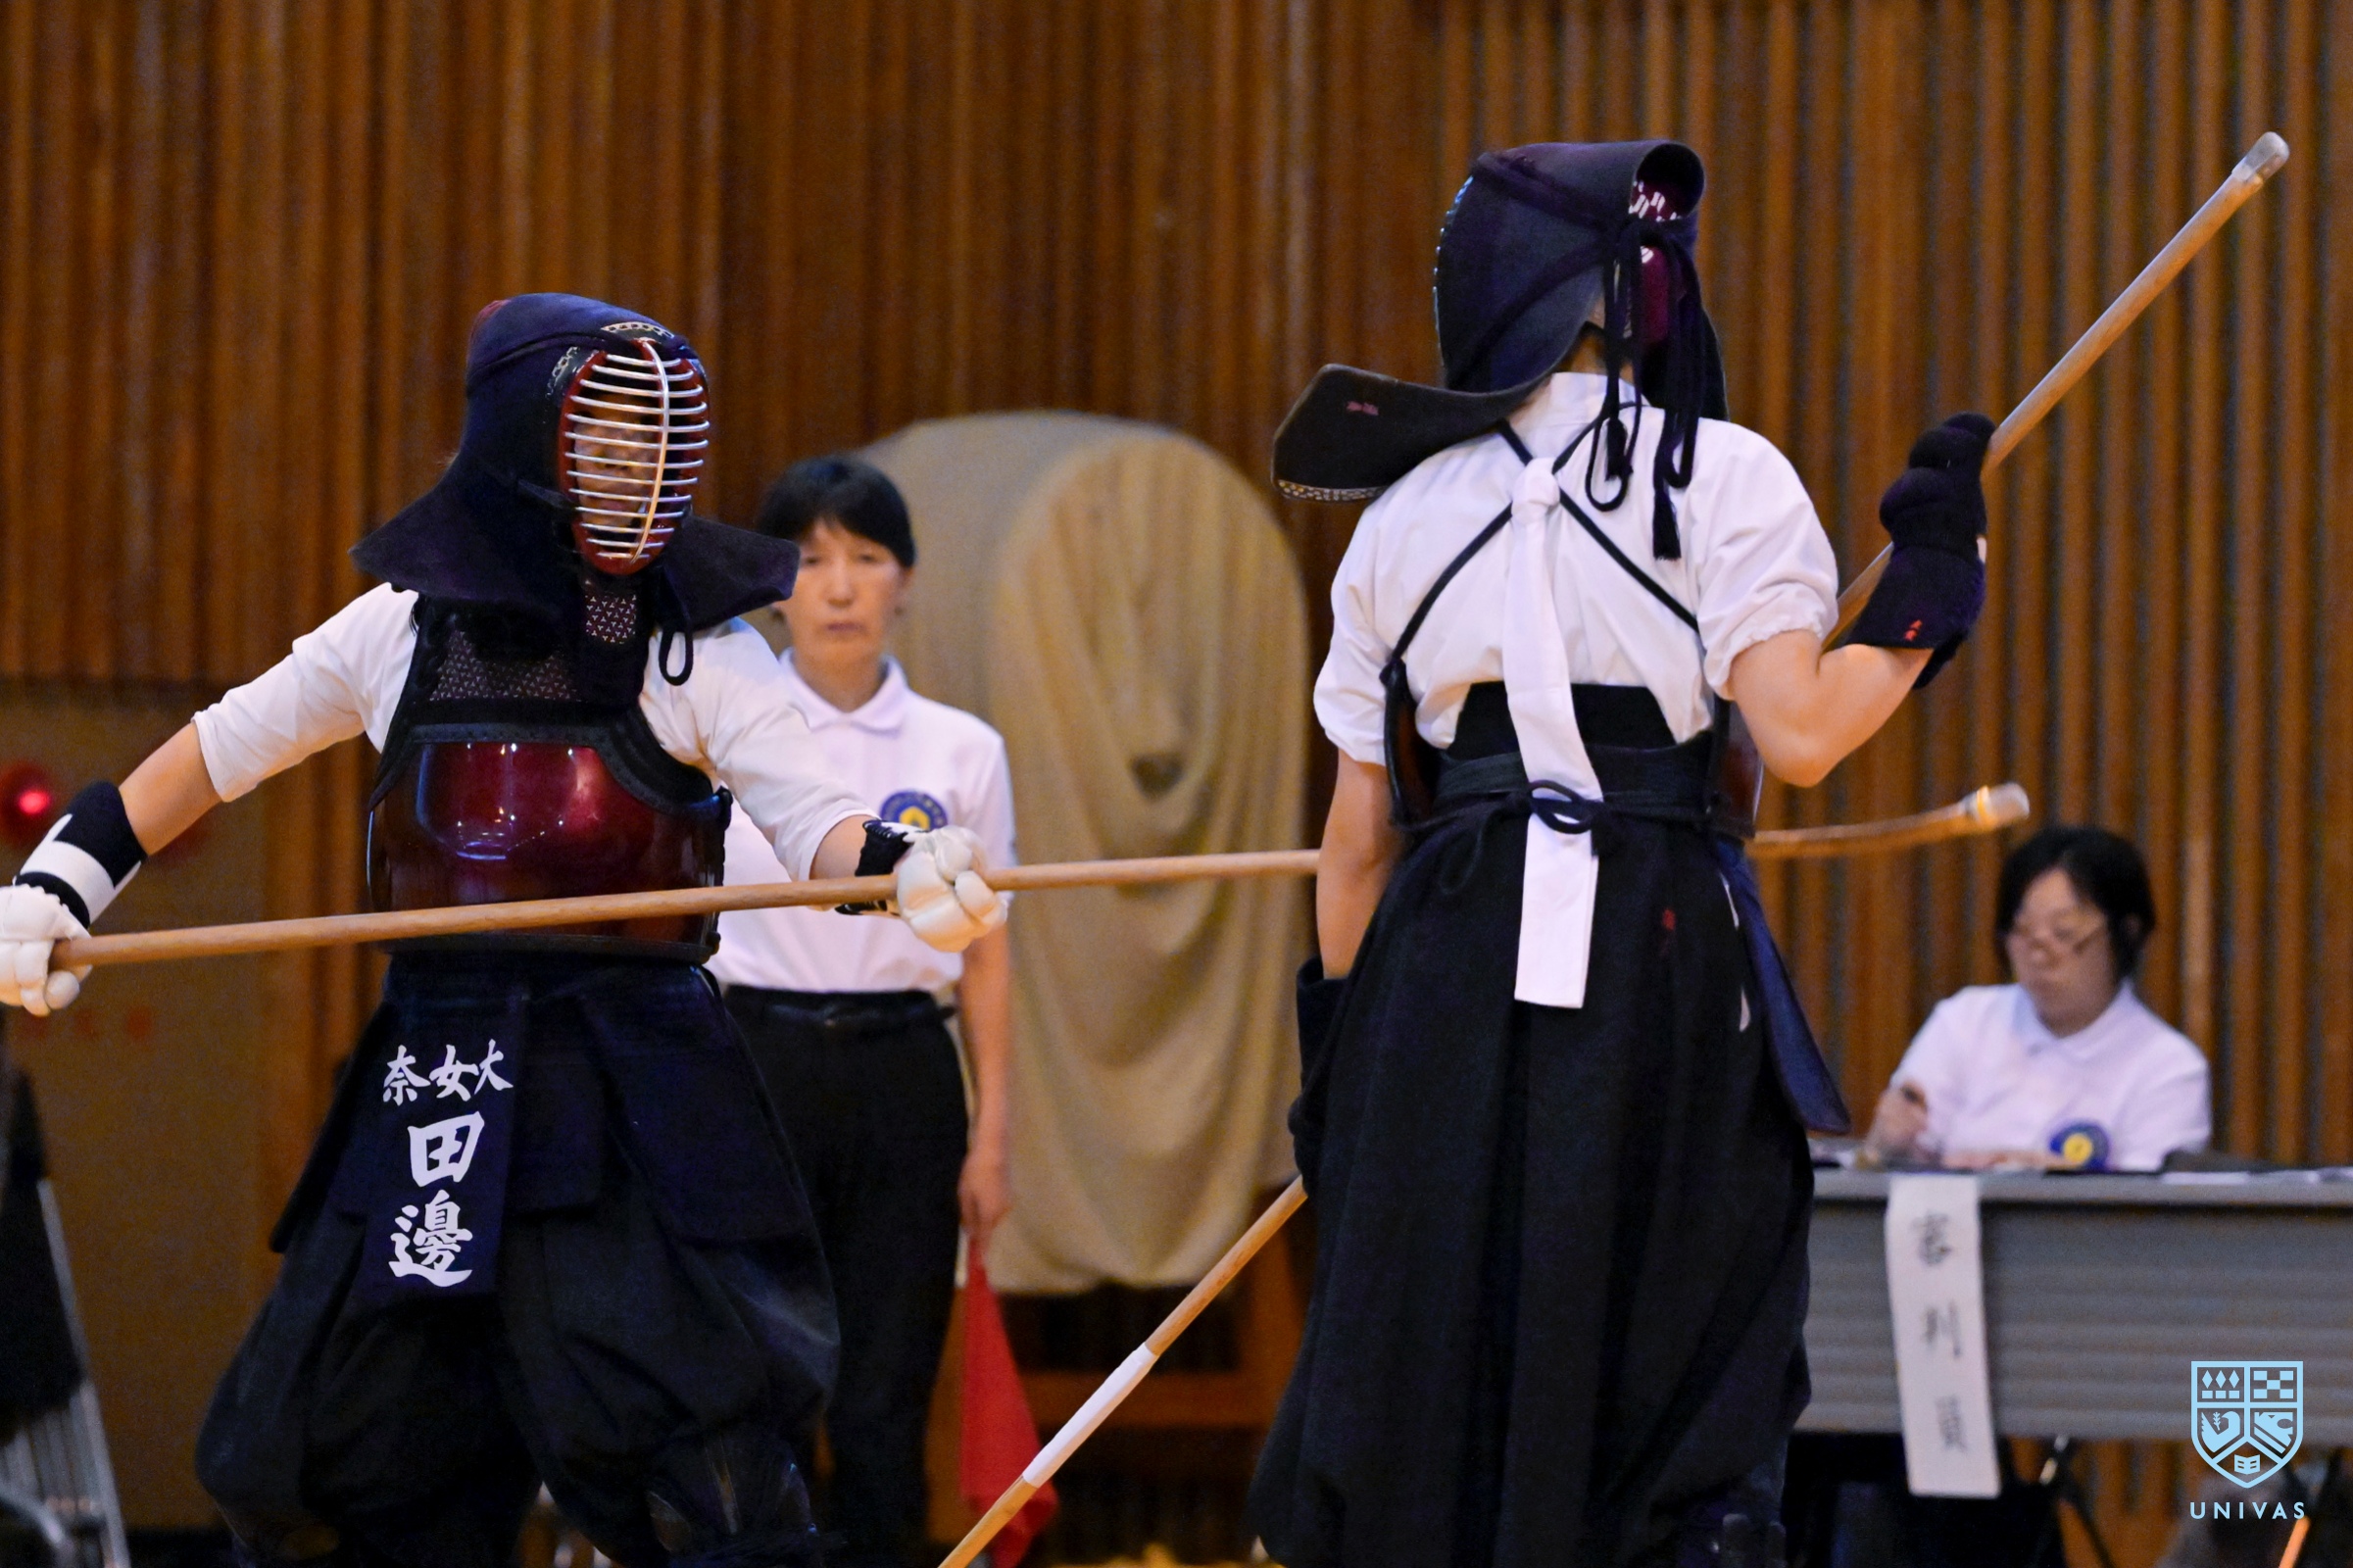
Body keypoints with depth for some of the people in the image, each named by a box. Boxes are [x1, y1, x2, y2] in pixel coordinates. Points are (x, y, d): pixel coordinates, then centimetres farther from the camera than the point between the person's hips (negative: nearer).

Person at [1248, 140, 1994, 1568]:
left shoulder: (1406, 512, 12)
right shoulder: (1721, 476, -2)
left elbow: (1360, 832, 13)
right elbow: (1800, 734, -12)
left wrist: (1338, 1049, 19)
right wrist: (1932, 588, 1)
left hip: (1445, 968, 4)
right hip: (1660, 966, -4)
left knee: (1421, 1376, 8)